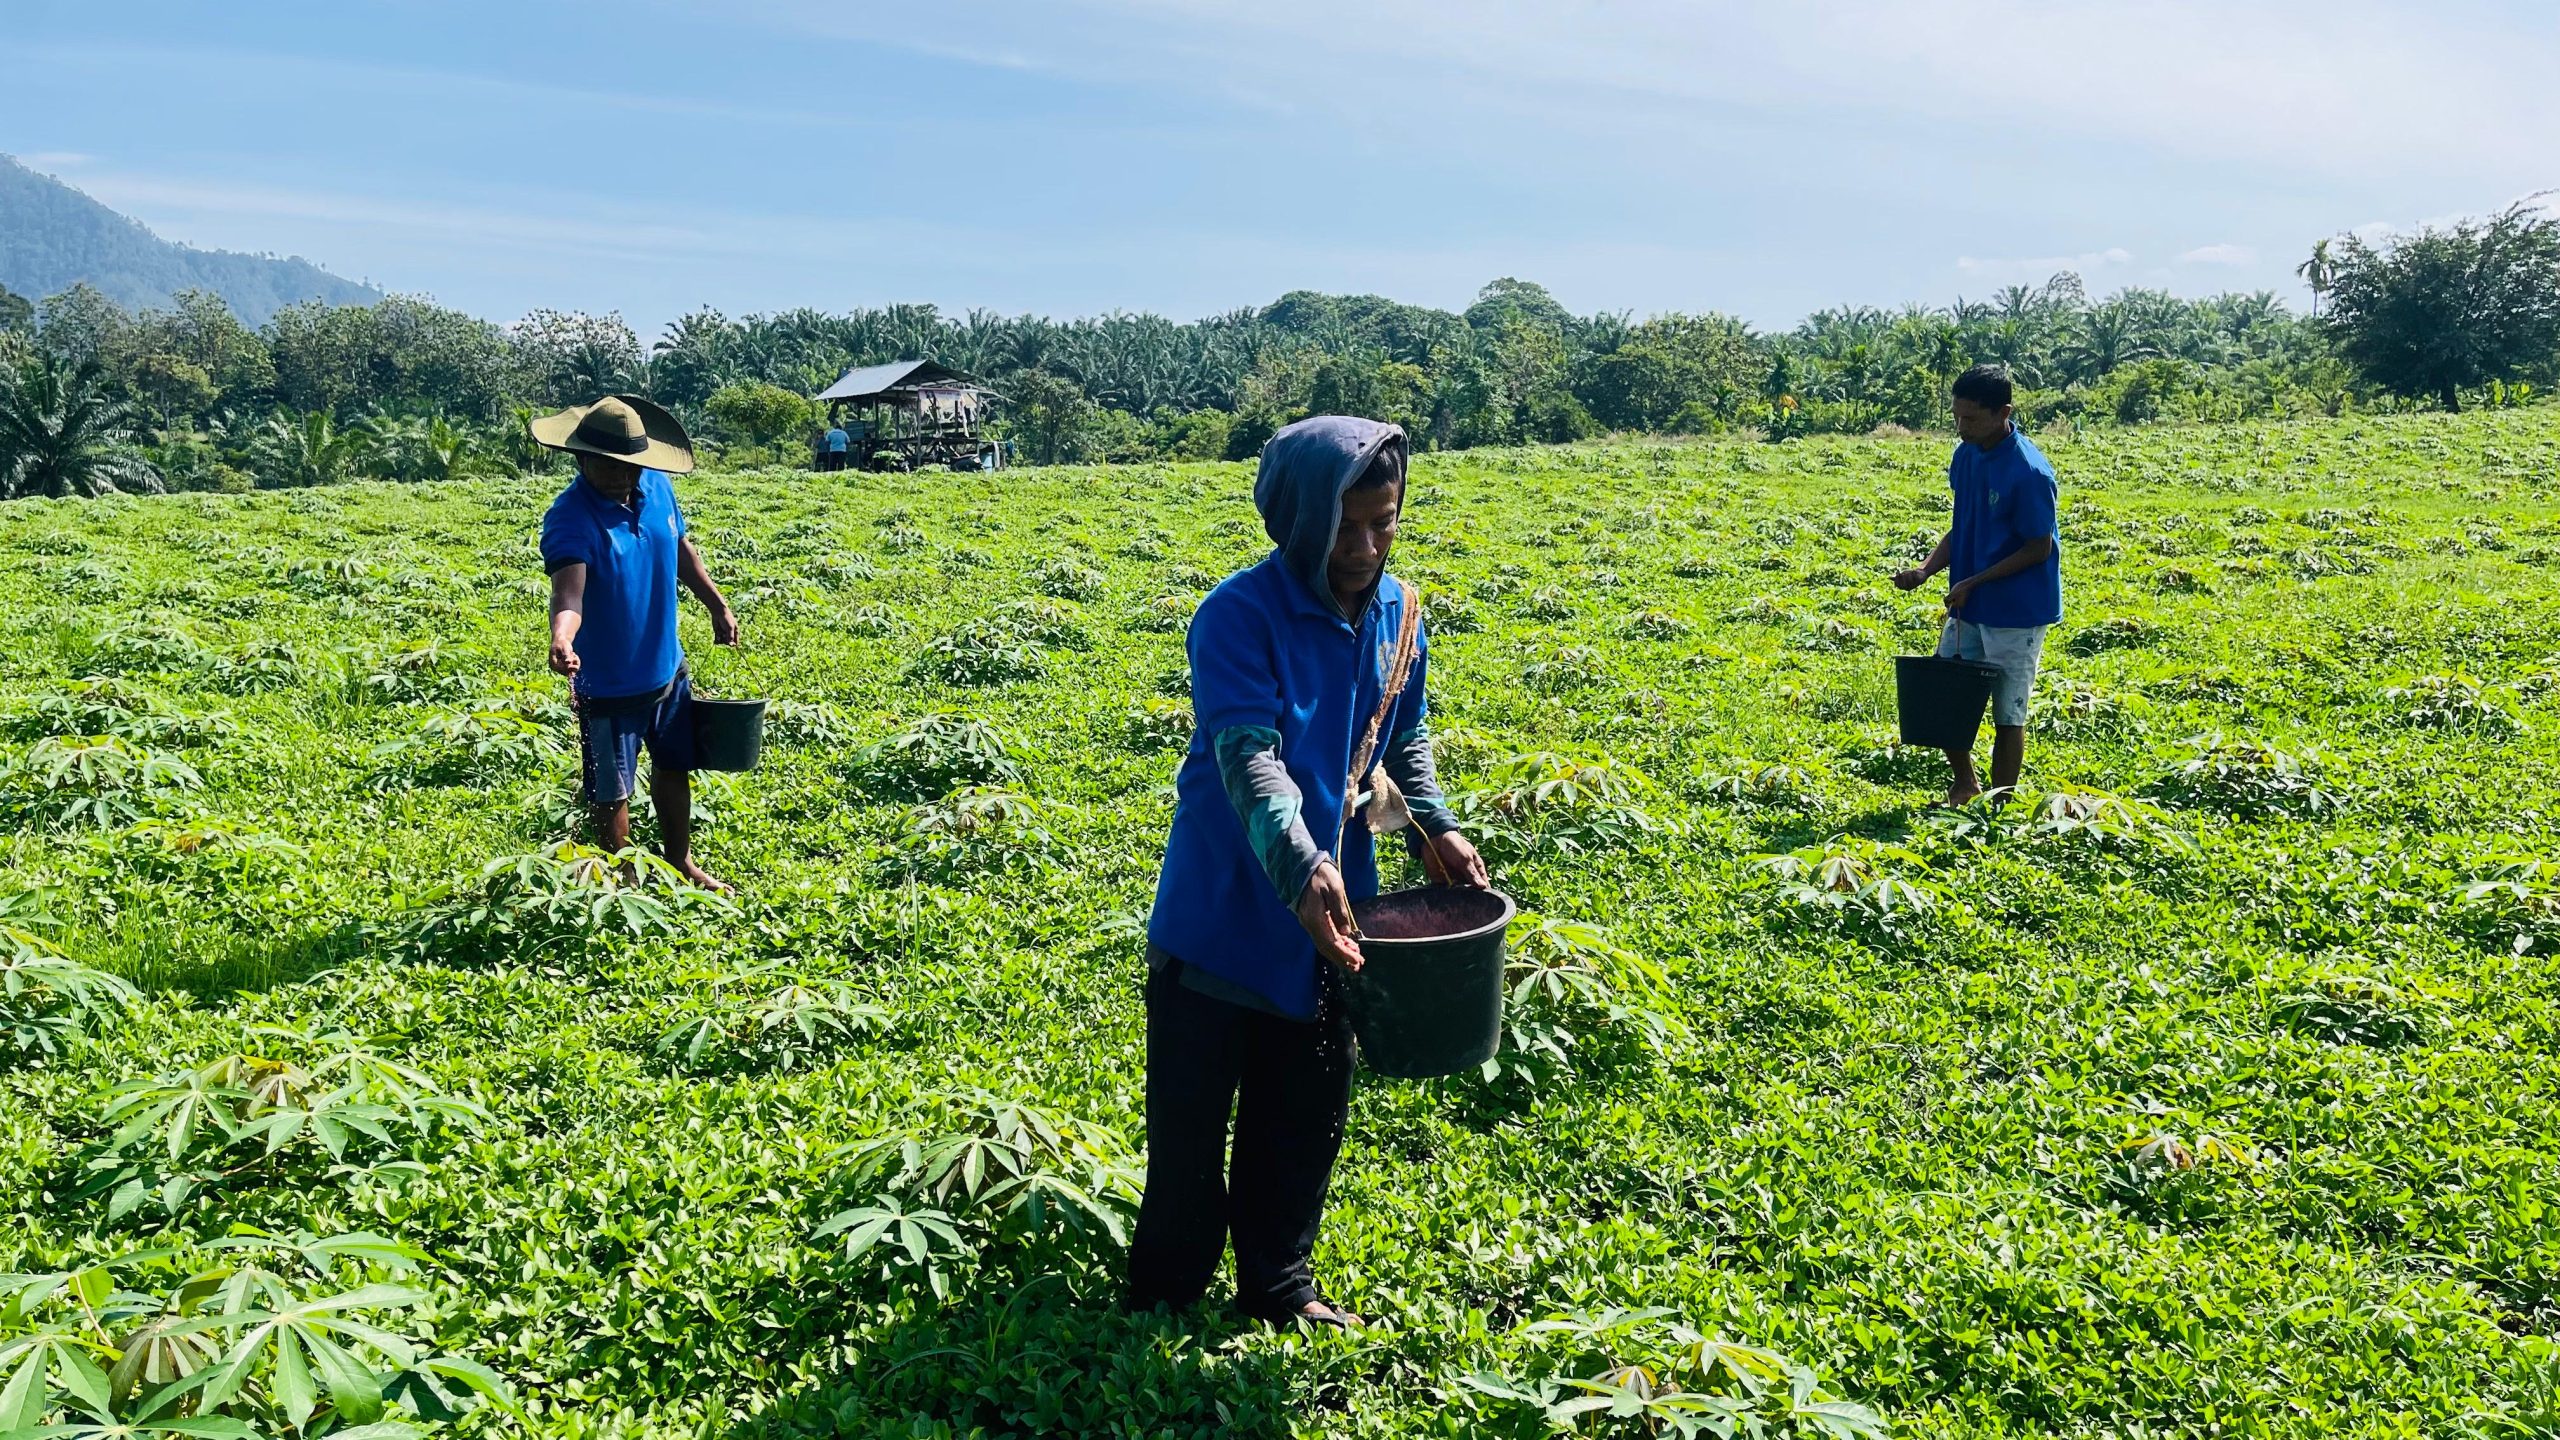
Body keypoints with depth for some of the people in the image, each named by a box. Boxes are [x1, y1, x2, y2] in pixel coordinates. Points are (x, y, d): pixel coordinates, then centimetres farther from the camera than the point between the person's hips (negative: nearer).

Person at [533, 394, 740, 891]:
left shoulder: (656, 487, -5)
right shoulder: (570, 519, -25)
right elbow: (569, 591, -40)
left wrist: (717, 604, 15)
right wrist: (562, 639, -59)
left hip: (667, 666, 7)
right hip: (607, 682, -6)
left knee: (673, 768, 22)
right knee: (612, 793, 6)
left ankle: (681, 865, 42)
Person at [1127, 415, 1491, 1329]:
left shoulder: (1394, 610, 1)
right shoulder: (1239, 617, -20)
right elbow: (1249, 756, -31)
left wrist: (1435, 825, -4)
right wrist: (1300, 865, -46)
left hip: (1331, 910, 6)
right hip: (1225, 912, -6)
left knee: (1306, 1114, 18)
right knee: (1192, 1112, 8)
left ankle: (1278, 1287, 38)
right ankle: (1164, 1299, 29)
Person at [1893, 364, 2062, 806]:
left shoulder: (2029, 472, -21)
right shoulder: (1965, 456, 3)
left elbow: (2040, 548, -17)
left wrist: (1974, 582, -18)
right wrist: (1927, 569, -5)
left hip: (2016, 612, -7)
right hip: (1967, 607, 7)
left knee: (2008, 715, 4)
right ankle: (1965, 785, 31)